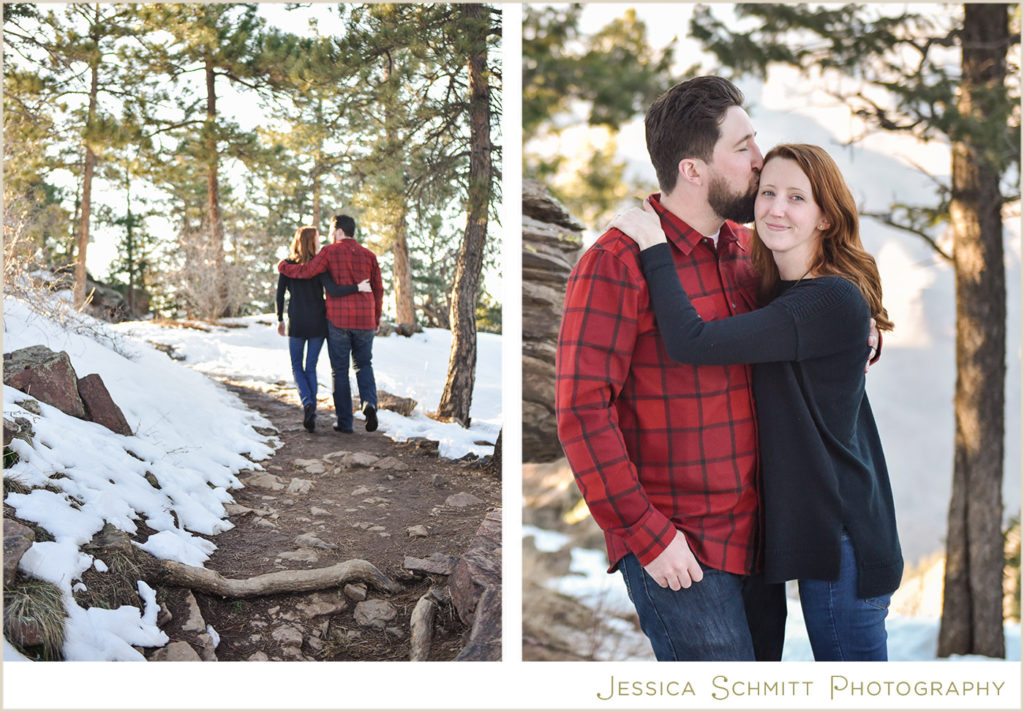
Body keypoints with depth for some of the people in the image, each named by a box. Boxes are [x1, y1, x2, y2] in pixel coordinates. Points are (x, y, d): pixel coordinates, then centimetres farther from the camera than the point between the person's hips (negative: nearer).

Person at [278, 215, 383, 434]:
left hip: (338, 319, -2)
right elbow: (378, 290, 7)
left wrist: (283, 267, 7)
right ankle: (369, 403, -10)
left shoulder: (330, 252, -5)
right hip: (364, 321, 3)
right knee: (363, 365, 18)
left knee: (340, 370, 8)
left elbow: (306, 272, -13)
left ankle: (344, 421, 9)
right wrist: (376, 320, 18)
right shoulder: (369, 255, 6)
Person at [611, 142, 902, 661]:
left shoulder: (832, 300, -20)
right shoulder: (780, 293, 11)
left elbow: (692, 342, -27)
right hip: (823, 527, 9)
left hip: (840, 537, -9)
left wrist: (654, 248, -16)